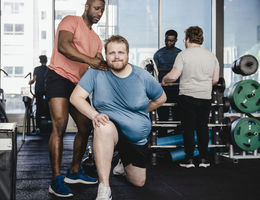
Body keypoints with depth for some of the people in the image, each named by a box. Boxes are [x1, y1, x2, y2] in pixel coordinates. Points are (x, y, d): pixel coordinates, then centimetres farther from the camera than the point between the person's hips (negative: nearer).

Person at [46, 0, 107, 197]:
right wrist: (90, 60, -29)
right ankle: (56, 180, -18)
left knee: (86, 127, 8)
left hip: (78, 84, 9)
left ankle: (75, 172, 22)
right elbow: (63, 46, -20)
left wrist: (105, 65, -12)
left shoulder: (96, 39, 21)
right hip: (59, 76, -8)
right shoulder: (71, 21, -2)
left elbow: (100, 62, 12)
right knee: (60, 124, -19)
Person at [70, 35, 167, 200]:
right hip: (111, 129, -3)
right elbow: (76, 97, -13)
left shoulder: (143, 77, -7)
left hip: (138, 139, 3)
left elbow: (160, 99, 9)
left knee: (138, 182, 10)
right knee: (104, 126, -40)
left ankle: (123, 164, 48)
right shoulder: (96, 73, -10)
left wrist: (140, 113, 8)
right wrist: (95, 115, -28)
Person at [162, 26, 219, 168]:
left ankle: (189, 159, 8)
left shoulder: (183, 55, -7)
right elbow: (215, 80, 9)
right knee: (203, 127, 11)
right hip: (206, 98, 4)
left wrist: (164, 80, 7)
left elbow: (173, 76, -13)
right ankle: (204, 159, 16)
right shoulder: (211, 56, 7)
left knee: (188, 128, 4)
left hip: (188, 96, -4)